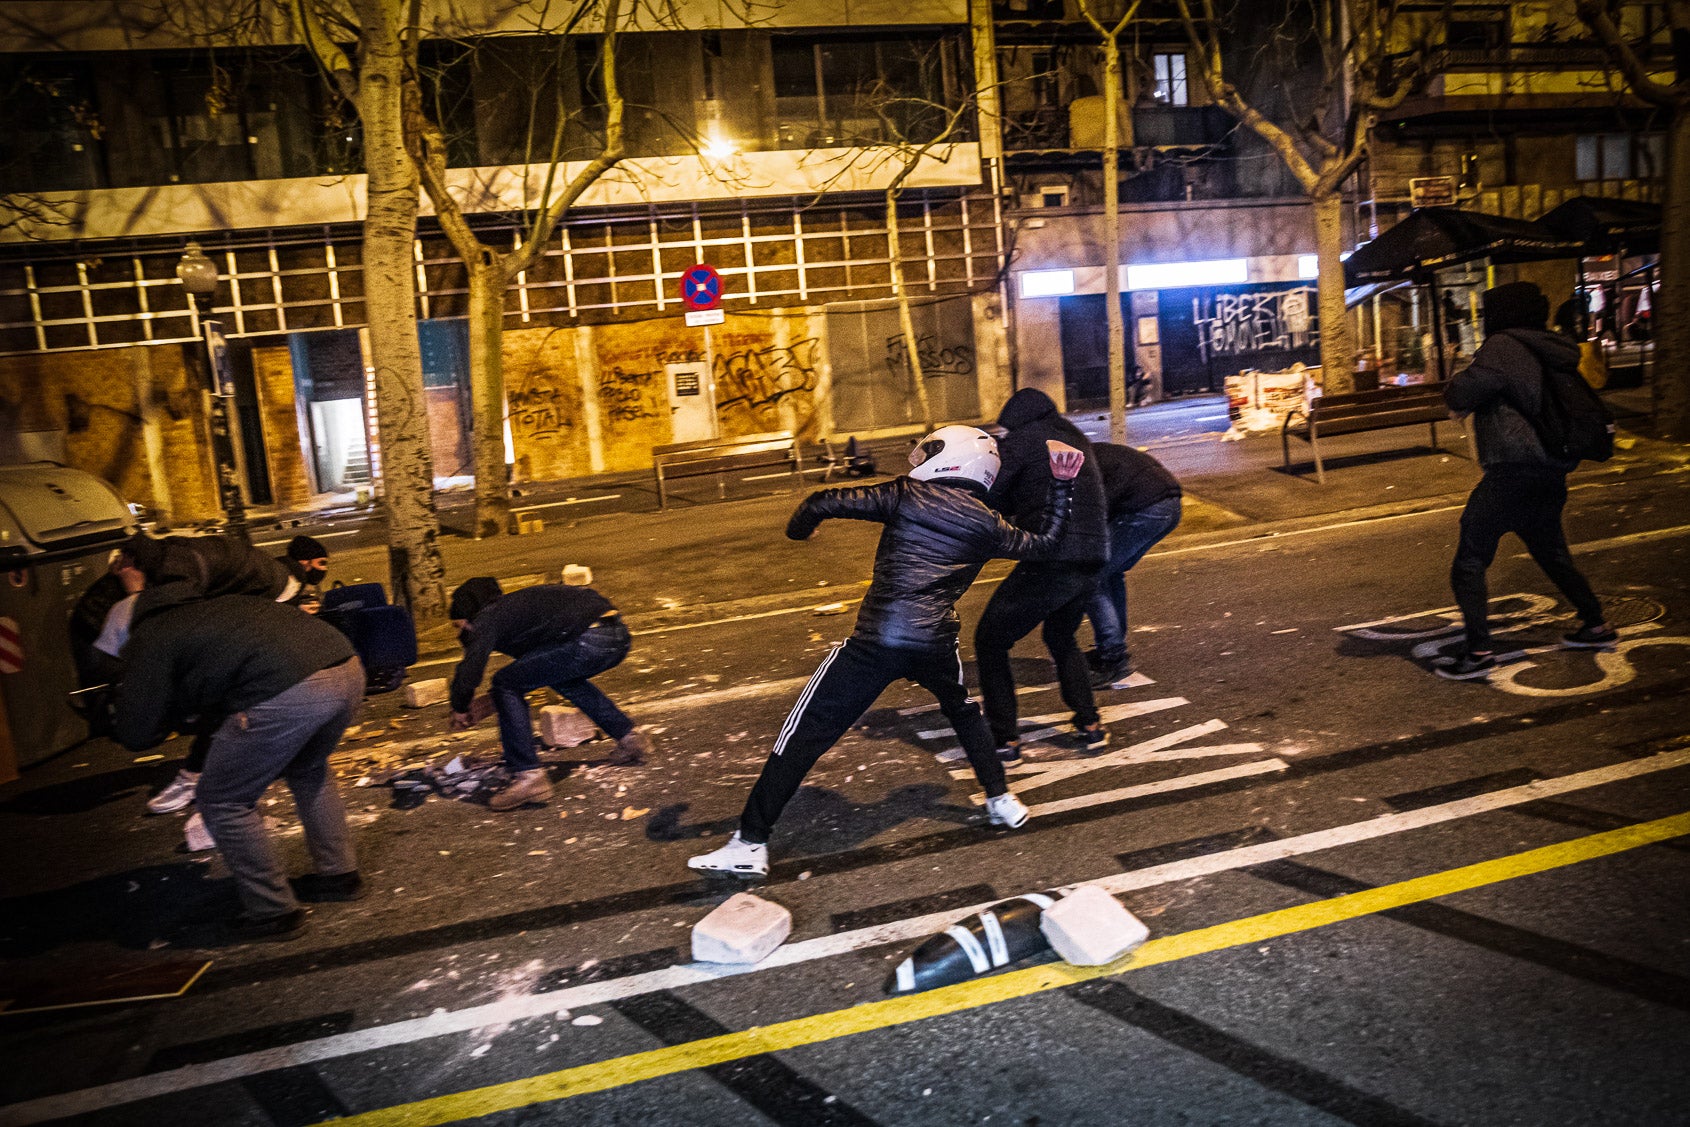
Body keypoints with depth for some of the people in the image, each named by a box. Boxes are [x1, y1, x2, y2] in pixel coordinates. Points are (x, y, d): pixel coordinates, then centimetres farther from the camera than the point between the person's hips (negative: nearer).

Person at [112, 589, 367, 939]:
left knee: (222, 803, 12)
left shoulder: (151, 638, 15)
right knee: (308, 772, 34)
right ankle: (339, 874, 41)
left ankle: (274, 913, 20)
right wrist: (200, 718, 40)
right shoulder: (206, 609, 36)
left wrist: (177, 714, 33)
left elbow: (135, 736, 12)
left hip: (288, 692, -8)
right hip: (349, 669, 8)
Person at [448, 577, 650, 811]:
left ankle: (529, 776, -3)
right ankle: (630, 738, 35)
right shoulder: (515, 604, 31)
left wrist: (460, 709, 20)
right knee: (564, 678, 35)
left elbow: (469, 672, -2)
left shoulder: (487, 620, 7)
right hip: (619, 633, 9)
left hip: (589, 640, -9)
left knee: (506, 685, 2)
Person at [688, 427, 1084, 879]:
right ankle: (1001, 800, 40)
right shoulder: (987, 525, 9)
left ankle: (750, 844, 3)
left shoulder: (907, 495, 2)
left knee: (804, 735, 3)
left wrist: (799, 528, 21)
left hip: (875, 642, -3)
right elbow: (1044, 542, 26)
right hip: (936, 644, 4)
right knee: (964, 714, 36)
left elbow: (823, 502, -1)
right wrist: (1060, 484, 34)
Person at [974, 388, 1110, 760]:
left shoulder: (1022, 440, -2)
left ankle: (1005, 740, 4)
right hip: (1092, 558, 8)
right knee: (1062, 638, 30)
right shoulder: (1076, 439, 21)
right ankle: (1090, 726, 24)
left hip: (1050, 563, -8)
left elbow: (986, 496, -8)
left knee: (990, 641, 5)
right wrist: (1014, 509, 22)